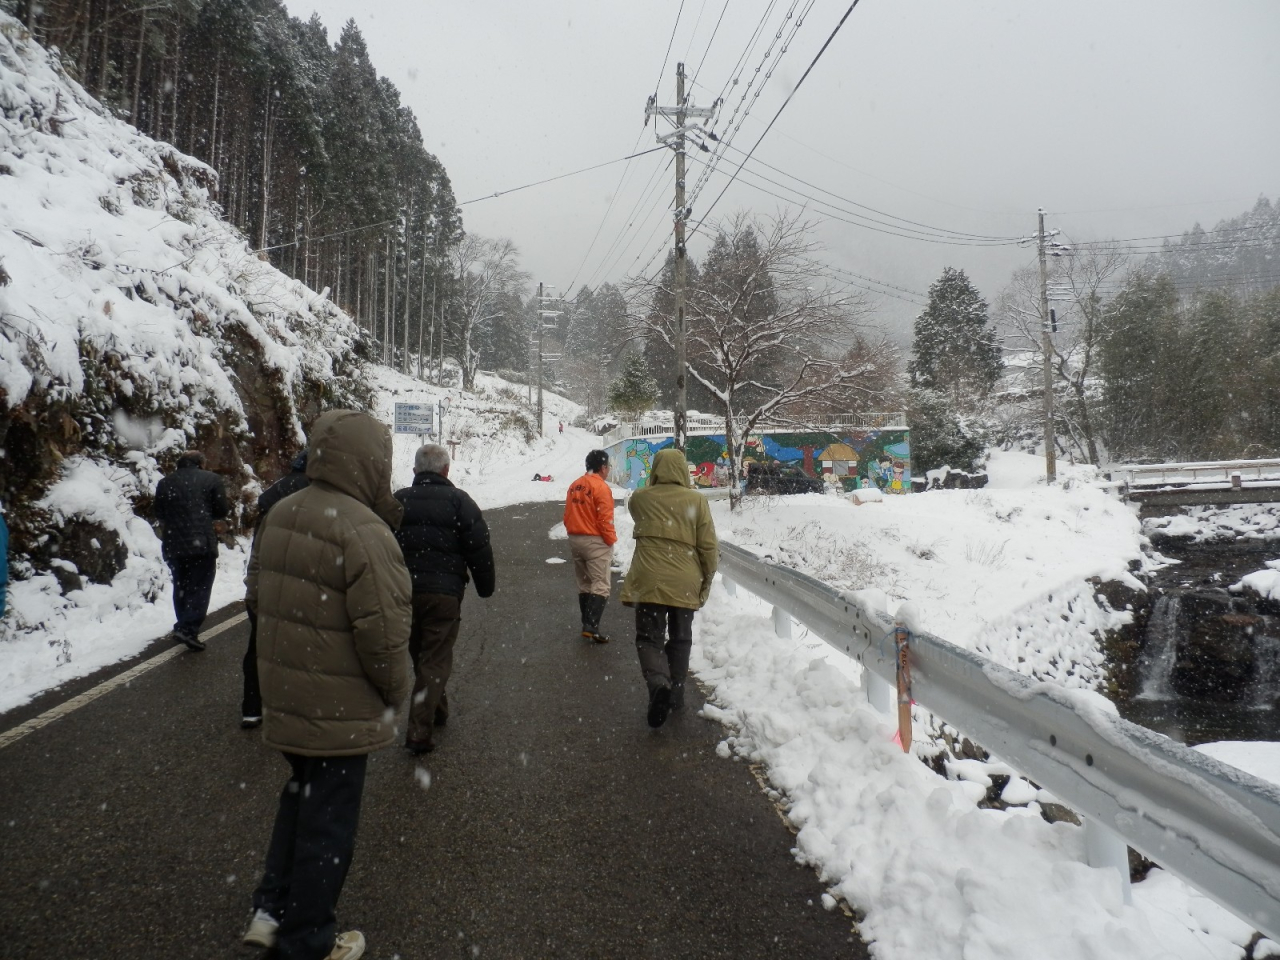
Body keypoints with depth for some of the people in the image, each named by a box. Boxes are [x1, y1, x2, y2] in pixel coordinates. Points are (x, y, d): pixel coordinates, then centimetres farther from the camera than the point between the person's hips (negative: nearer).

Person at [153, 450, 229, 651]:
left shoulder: (165, 482, 10)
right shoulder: (211, 479, -2)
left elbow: (159, 514, 15)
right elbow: (222, 510, -2)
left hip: (173, 544, 5)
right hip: (202, 543, -4)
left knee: (181, 586, 18)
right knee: (200, 587, -1)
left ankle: (183, 627, 24)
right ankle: (188, 629, -12)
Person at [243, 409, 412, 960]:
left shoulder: (280, 514, 3)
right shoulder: (363, 530, -25)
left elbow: (257, 596, 13)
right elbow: (383, 630, -25)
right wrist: (396, 691, -8)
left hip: (285, 697, 8)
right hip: (341, 708, -8)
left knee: (301, 796, 28)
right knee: (328, 818, 10)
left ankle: (272, 910, 34)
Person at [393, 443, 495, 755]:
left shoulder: (397, 500, 9)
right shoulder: (459, 501, -4)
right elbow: (479, 548, -6)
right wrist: (485, 587, 6)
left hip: (404, 592, 5)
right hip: (443, 593, -4)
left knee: (419, 656, 21)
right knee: (435, 661, 1)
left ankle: (436, 709, 36)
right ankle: (419, 732, -3)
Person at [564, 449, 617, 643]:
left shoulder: (574, 486, 10)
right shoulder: (601, 487, -14)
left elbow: (567, 516, 12)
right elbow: (605, 519, -17)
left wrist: (574, 533, 18)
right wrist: (611, 540, -6)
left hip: (575, 540, 8)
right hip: (596, 541, -8)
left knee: (584, 585, 16)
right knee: (600, 586, -5)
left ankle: (587, 624, 20)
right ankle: (591, 626, -14)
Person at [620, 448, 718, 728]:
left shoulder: (640, 498, 0)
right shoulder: (696, 500, -3)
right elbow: (709, 546, -2)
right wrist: (707, 578, 11)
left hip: (649, 581, -1)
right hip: (685, 583, 1)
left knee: (649, 637, 5)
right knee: (680, 638, 18)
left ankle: (658, 683, -20)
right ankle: (676, 693, 25)